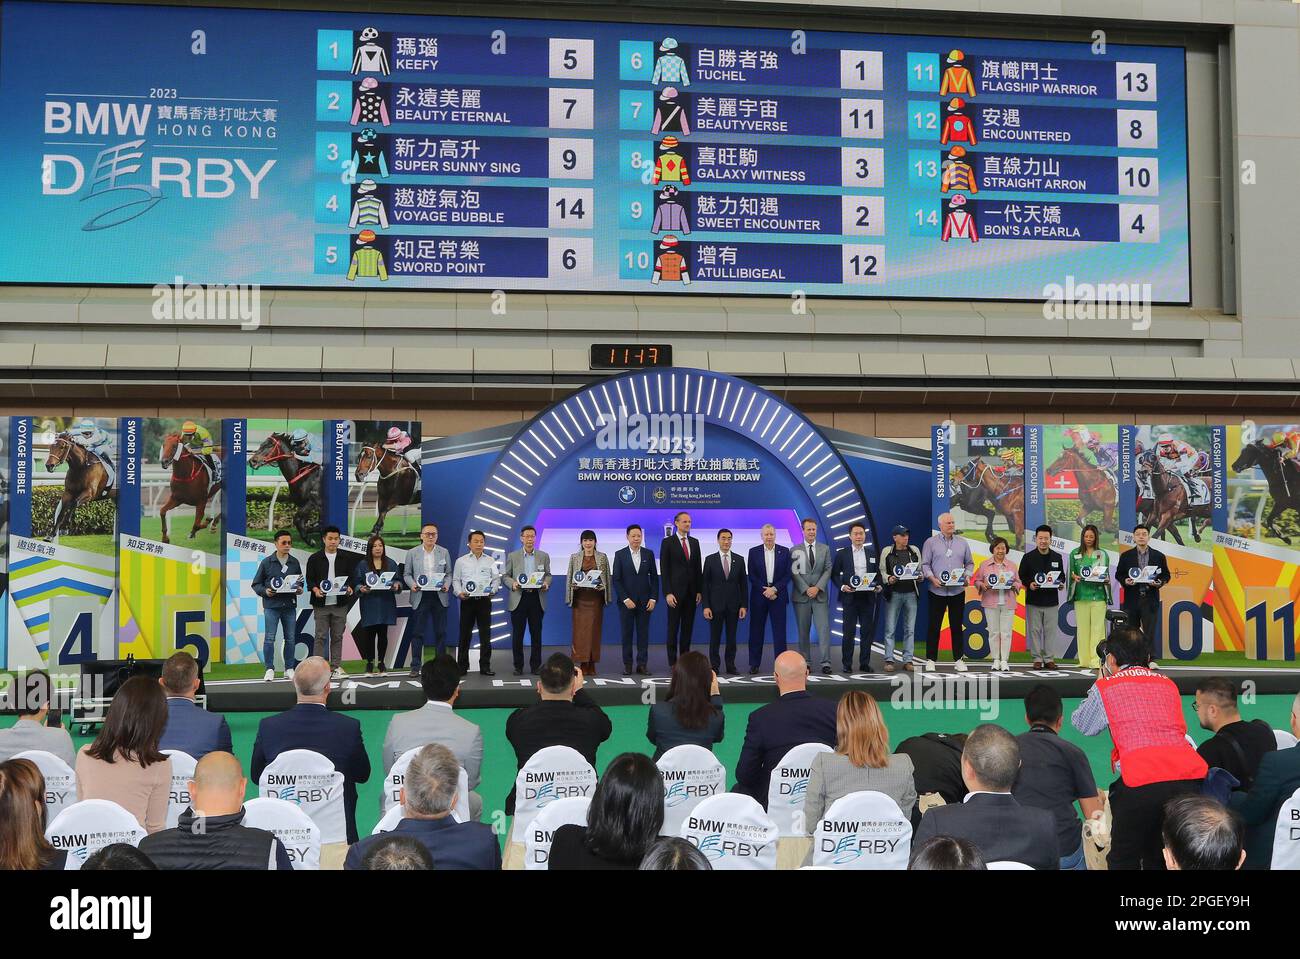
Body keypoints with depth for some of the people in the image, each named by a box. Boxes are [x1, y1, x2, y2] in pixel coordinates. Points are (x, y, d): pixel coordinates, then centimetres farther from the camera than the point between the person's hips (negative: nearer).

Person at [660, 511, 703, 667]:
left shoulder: (694, 542, 12)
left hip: (691, 592, 4)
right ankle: (672, 663, 5)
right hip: (675, 591, -4)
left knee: (688, 628, 7)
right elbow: (664, 569, -6)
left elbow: (698, 567, 12)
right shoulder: (668, 542, -3)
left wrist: (699, 590, 5)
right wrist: (667, 593, -13)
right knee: (673, 628, 1)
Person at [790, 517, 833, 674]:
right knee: (803, 631, 4)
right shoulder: (795, 550, 4)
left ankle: (825, 663, -9)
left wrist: (817, 587, -10)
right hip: (801, 596, -1)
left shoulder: (825, 549, 10)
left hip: (820, 595, 1)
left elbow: (828, 570, 3)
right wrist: (806, 589, -12)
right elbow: (794, 573, -2)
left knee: (824, 629, -7)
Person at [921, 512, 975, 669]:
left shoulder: (962, 542, 11)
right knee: (934, 625, 2)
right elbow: (925, 564, -1)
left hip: (958, 590, 2)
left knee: (956, 626, 6)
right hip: (937, 590, -2)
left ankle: (958, 659, 12)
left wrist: (967, 575, -3)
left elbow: (970, 563, 15)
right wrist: (932, 578, -16)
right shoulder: (931, 542, 1)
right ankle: (931, 659, 10)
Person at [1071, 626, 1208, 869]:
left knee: (1123, 859, 10)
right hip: (1189, 779, 5)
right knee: (1158, 858, 19)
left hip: (1141, 784, -5)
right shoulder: (1168, 684, 22)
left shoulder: (1105, 688, 10)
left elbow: (1082, 725, 23)